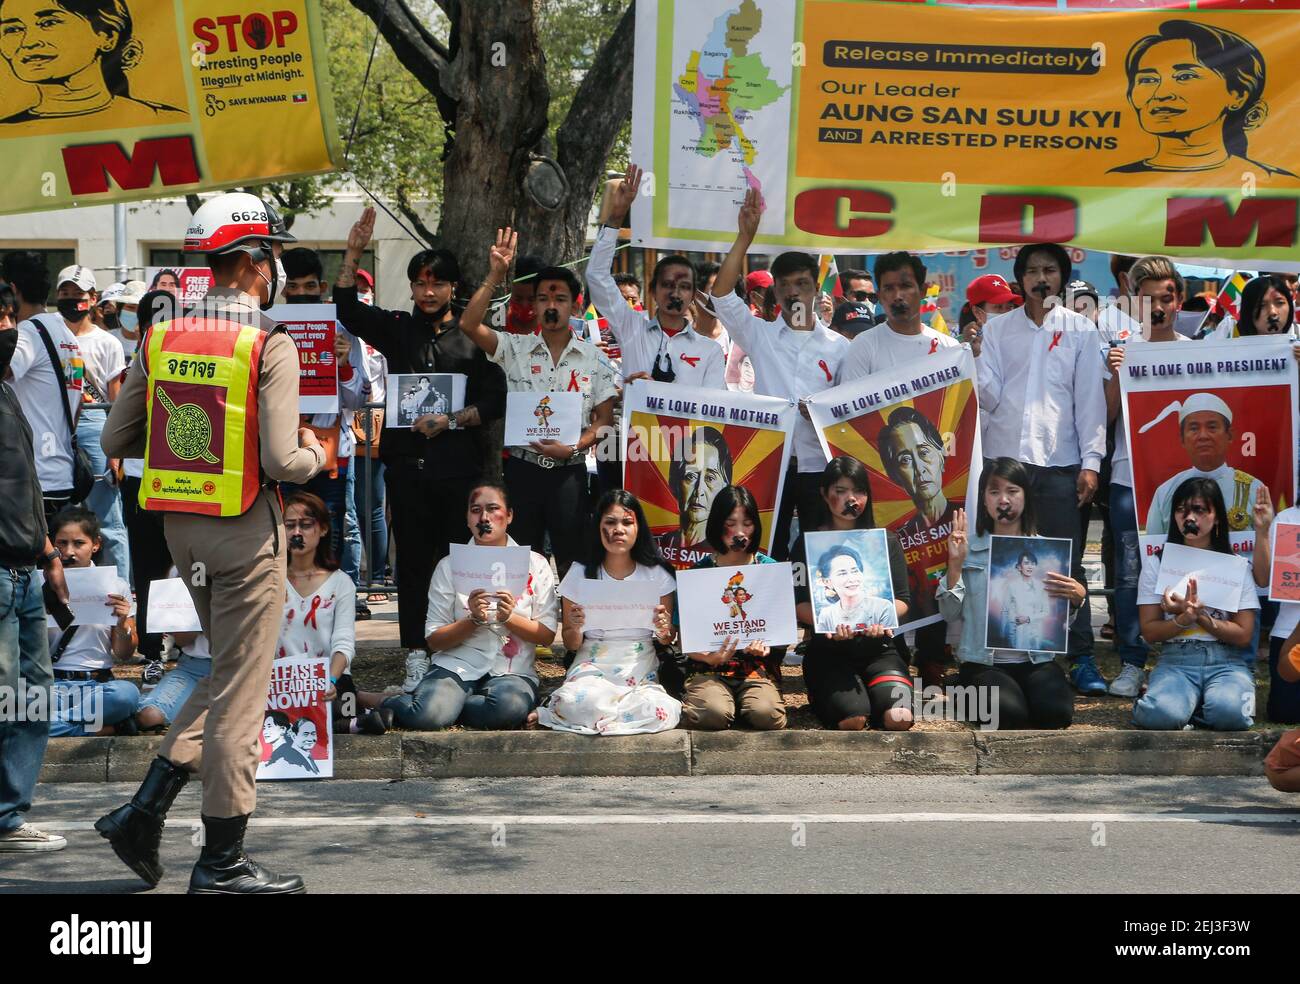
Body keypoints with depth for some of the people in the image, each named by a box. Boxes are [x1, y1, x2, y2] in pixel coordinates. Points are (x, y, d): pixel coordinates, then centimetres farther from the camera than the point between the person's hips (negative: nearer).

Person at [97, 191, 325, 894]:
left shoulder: (159, 338, 4)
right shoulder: (270, 346, -14)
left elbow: (116, 441, 6)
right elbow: (282, 462, -19)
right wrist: (315, 453, 3)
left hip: (179, 523, 7)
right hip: (245, 528, -6)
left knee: (226, 672, 22)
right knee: (241, 689, 2)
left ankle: (147, 808, 13)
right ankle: (222, 861, 8)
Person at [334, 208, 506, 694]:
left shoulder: (473, 337, 4)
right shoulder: (398, 329, 12)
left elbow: (495, 401, 0)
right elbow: (347, 309, 3)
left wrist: (450, 421, -13)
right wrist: (353, 253, -6)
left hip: (459, 467, -2)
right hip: (407, 465, 3)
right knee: (413, 560, 5)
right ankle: (417, 654, 8)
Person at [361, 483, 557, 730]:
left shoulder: (535, 564, 8)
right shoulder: (450, 565, 8)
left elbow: (547, 635, 3)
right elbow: (434, 640, 3)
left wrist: (509, 618, -14)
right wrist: (474, 619, -13)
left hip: (512, 671, 1)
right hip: (457, 666, -1)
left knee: (509, 704, -37)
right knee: (426, 716, -34)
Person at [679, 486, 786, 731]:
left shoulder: (769, 569, 8)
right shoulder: (700, 572, 4)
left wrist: (765, 645, -15)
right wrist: (710, 657, -19)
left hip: (758, 667, 1)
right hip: (710, 668, -1)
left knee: (766, 714, -31)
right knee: (712, 714, -33)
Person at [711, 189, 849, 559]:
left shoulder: (839, 346, 9)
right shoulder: (760, 336, 7)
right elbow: (722, 295, -5)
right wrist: (745, 237, -10)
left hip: (818, 466, 0)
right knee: (766, 556, 0)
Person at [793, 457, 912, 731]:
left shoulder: (886, 542, 13)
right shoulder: (808, 544, 6)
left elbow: (902, 601, 6)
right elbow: (799, 605, -2)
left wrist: (881, 617, -17)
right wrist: (830, 623, -23)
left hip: (878, 649, 2)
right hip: (828, 651, -2)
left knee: (899, 719, -27)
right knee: (853, 720, -30)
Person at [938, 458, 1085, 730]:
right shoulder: (969, 547, 4)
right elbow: (950, 613, 0)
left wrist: (1078, 597, -13)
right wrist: (955, 564, -10)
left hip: (1037, 660, 2)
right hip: (983, 663, -2)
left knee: (1056, 712, -29)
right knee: (1010, 713, -32)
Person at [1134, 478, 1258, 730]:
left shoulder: (1237, 567, 9)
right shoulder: (1157, 565, 10)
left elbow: (1243, 635, 3)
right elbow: (1149, 632, 5)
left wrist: (1200, 616, -11)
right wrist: (1184, 619, -15)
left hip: (1228, 660, 1)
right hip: (1176, 659, -1)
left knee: (1230, 712, -36)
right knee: (1158, 715, -36)